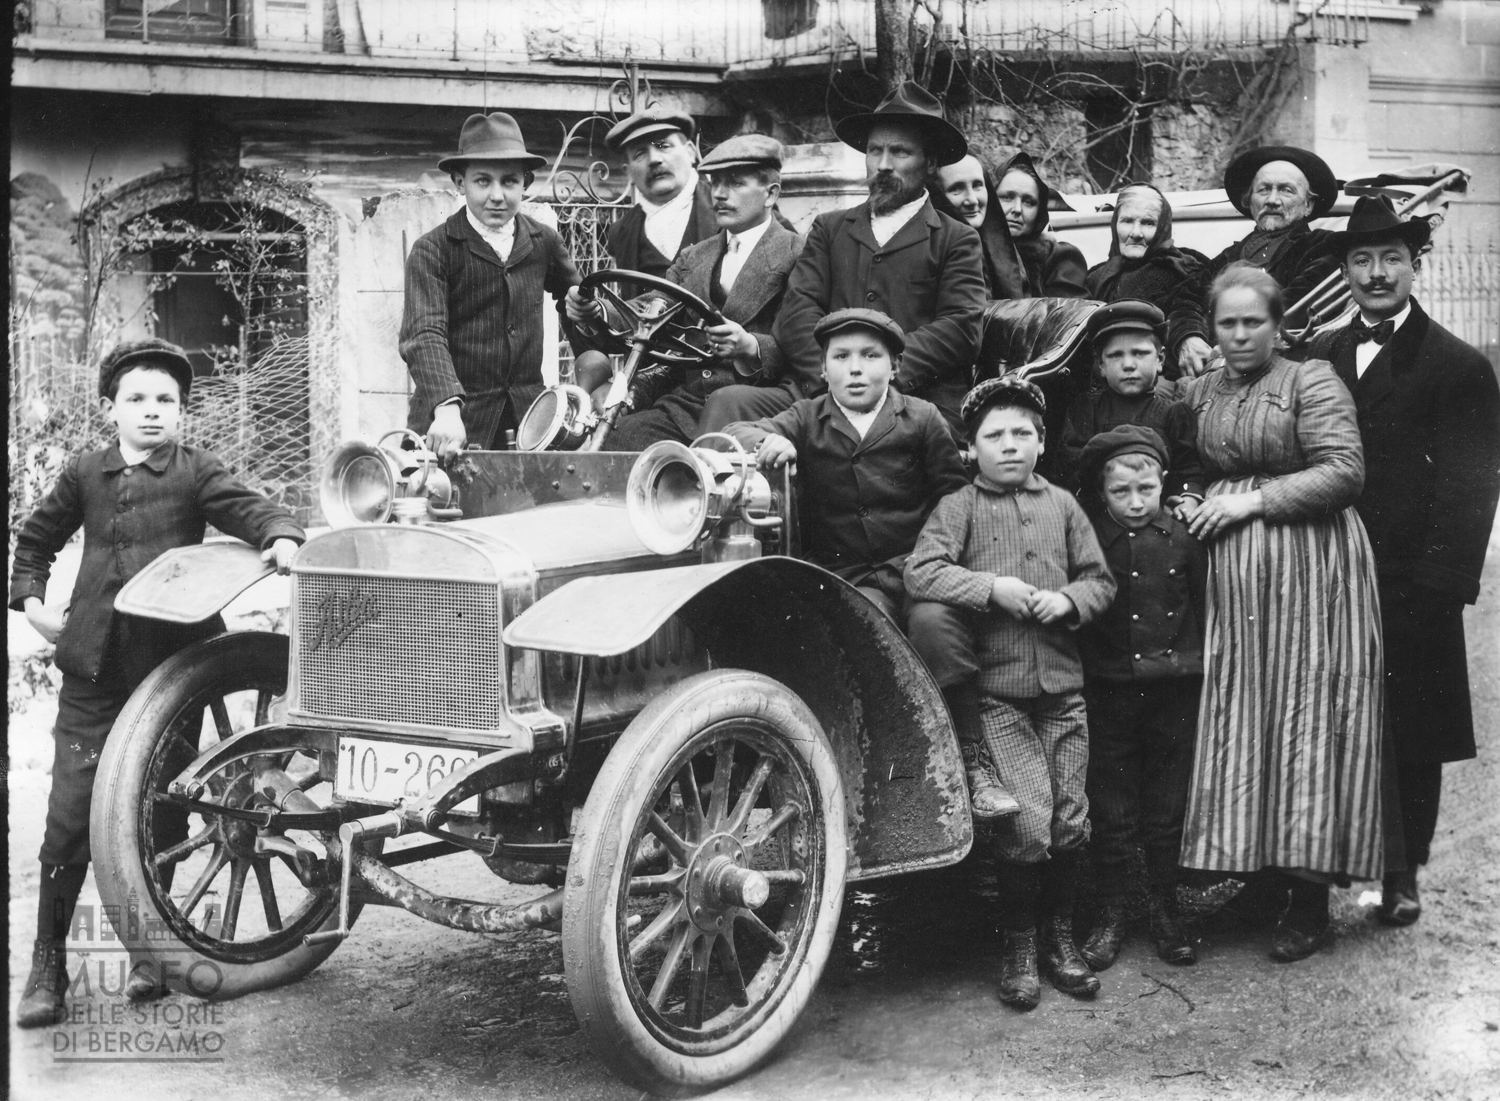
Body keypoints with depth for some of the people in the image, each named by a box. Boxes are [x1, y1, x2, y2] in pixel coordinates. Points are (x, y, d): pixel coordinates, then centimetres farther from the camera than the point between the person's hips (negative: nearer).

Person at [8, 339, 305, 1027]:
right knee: (70, 814, -2)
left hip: (172, 661, -1)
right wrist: (31, 601, 11)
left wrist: (280, 535, -33)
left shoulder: (194, 470, 3)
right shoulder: (85, 473, 11)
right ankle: (47, 966, 9)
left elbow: (244, 507, -13)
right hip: (92, 667, 2)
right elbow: (36, 538, 24)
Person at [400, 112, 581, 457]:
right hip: (452, 419, -3)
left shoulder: (543, 242, 7)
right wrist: (447, 407, -33)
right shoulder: (432, 250, -6)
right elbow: (424, 335, -17)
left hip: (527, 415, 3)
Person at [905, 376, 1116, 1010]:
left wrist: (1068, 599, -7)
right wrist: (991, 587, -18)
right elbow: (919, 574, -9)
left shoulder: (1061, 505, 13)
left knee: (1071, 820, 3)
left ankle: (1060, 935, 24)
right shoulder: (959, 508, 3)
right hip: (995, 694, -3)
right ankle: (1019, 945, 8)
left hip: (1062, 687, 4)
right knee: (1028, 820, -12)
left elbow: (1101, 581, 14)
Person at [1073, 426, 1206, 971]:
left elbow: (1204, 604, 4)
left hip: (1174, 687, 1)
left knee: (1168, 807, 10)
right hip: (1109, 693, -1)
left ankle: (1165, 911, 24)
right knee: (1110, 810, 7)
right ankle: (1110, 915, 19)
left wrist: (1199, 666, -1)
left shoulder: (1184, 537, -1)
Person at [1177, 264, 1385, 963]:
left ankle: (1310, 897, 4)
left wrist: (1256, 500, -14)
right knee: (1242, 716, 4)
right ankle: (1263, 866, 14)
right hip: (1235, 577, 5)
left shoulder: (1311, 381, -3)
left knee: (1305, 713, -3)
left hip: (1310, 570, -5)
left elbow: (1345, 471, -11)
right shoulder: (1199, 393, 14)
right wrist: (1200, 507, 5)